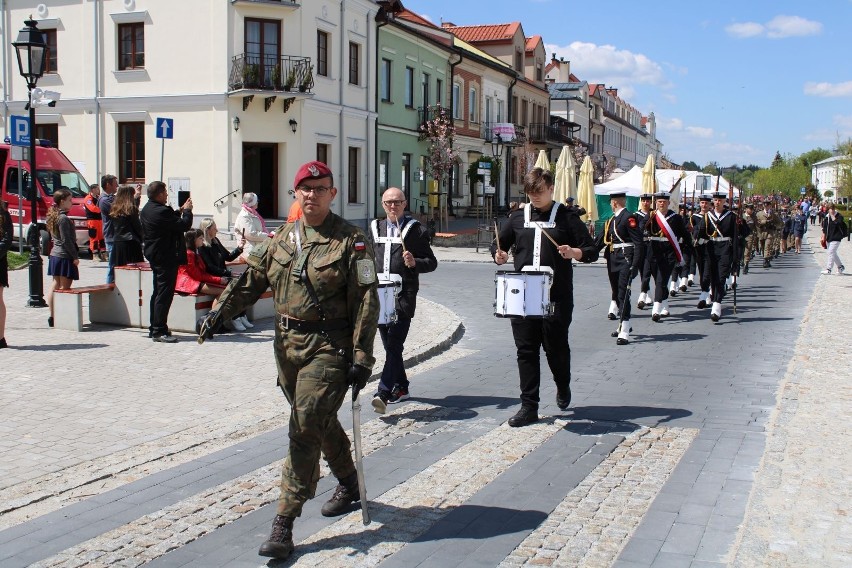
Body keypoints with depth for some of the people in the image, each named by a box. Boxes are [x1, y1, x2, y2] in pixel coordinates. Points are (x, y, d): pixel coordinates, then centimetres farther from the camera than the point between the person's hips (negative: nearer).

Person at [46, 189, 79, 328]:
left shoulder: (53, 217, 12)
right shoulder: (63, 218, -16)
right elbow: (66, 240, -19)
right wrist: (75, 257, -13)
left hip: (54, 254, 9)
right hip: (64, 257, -9)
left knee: (55, 285, 11)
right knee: (64, 287, -5)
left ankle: (52, 316, 14)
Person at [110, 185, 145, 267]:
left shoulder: (114, 209, 7)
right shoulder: (131, 209, -10)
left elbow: (113, 227, 9)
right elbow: (138, 227, -4)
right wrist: (141, 239, 10)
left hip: (117, 244, 6)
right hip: (130, 243, -6)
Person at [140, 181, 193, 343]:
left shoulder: (147, 209, 9)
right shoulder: (161, 211, -23)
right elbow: (184, 225, -20)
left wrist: (180, 210, 12)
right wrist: (187, 211, -4)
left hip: (154, 255, 11)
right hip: (166, 258, -11)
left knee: (158, 293, 17)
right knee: (164, 294, -7)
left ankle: (154, 328, 23)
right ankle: (159, 331, -5)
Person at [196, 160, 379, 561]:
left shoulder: (351, 241, -7)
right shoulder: (282, 239, 10)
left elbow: (366, 302, -10)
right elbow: (251, 278, 14)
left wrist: (361, 358, -14)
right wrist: (220, 311, -1)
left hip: (328, 347, -6)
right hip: (288, 343, 6)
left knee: (306, 429, -9)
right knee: (319, 421, 18)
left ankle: (284, 523, -4)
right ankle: (347, 484, 41)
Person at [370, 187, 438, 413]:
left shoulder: (416, 230, 0)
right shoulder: (375, 228, 15)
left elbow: (432, 263, 0)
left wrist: (414, 263, -19)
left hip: (403, 295, -5)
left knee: (394, 344, -14)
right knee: (390, 345, 12)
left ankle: (383, 393, -19)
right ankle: (400, 387, 27)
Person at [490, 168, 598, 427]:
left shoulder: (566, 217, 0)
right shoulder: (518, 217, 10)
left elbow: (592, 251, -2)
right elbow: (498, 243, 20)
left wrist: (574, 252, -22)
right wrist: (499, 255, -3)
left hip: (557, 297, -3)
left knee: (556, 348, 4)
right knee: (526, 350, 2)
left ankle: (563, 386, 35)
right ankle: (529, 407, 8)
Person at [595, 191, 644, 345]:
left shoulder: (629, 218, -11)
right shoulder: (611, 220, 14)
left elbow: (639, 243, -16)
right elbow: (601, 239, 18)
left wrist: (635, 265, -20)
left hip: (625, 260, -8)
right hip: (613, 261, 8)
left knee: (623, 294, -11)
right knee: (616, 294, 16)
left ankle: (624, 333, -12)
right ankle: (624, 324, 35)